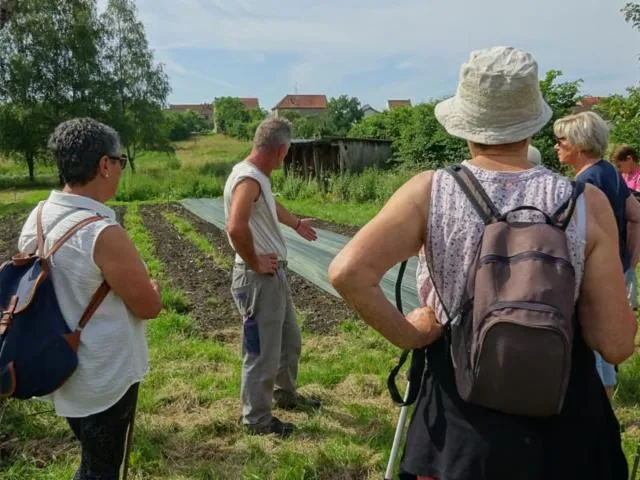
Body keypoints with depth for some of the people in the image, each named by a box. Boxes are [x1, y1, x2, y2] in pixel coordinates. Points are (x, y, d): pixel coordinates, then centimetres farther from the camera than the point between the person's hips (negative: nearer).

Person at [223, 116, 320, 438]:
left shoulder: (259, 176, 10)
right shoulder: (248, 179, -22)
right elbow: (236, 228, -38)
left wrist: (297, 223, 48)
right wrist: (254, 263, -23)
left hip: (275, 274, 10)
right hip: (259, 279, -10)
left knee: (289, 341, 25)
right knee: (262, 353, 4)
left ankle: (286, 394, 45)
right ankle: (257, 420, 22)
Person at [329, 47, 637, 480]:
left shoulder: (429, 192, -14)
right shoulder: (586, 204, -13)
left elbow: (347, 272, -26)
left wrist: (406, 333, -11)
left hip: (462, 417, 0)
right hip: (563, 423, 1)